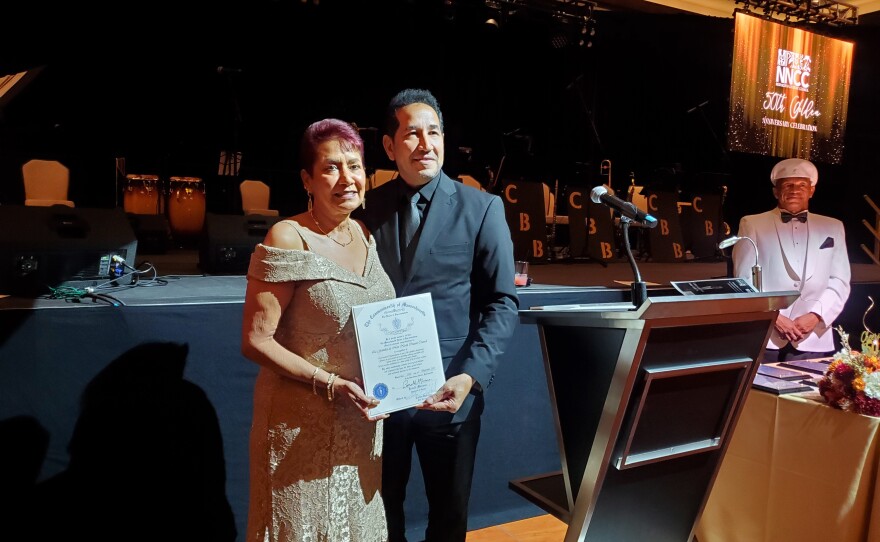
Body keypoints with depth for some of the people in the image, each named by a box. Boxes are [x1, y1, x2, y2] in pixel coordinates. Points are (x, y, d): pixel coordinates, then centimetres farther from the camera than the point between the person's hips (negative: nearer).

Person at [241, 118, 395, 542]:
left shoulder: (367, 236, 4)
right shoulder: (288, 239, -16)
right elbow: (255, 340, -17)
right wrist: (330, 384, -23)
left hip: (362, 421, 6)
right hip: (303, 424, -6)